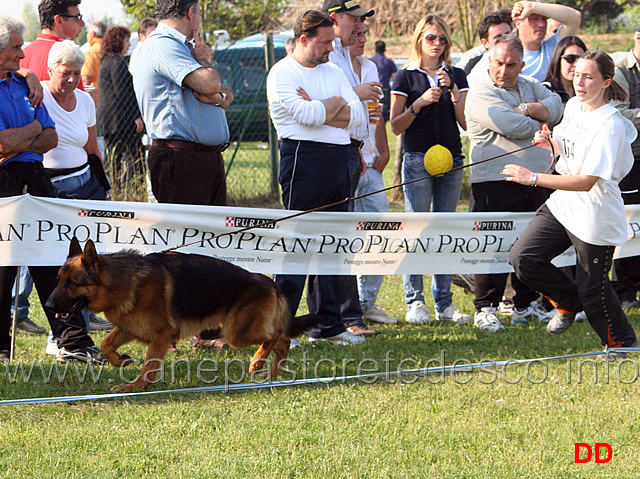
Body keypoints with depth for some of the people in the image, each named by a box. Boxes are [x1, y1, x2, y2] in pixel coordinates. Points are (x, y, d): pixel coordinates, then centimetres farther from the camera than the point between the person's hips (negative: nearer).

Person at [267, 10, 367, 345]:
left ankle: (327, 324, 15)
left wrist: (320, 110, -8)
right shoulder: (283, 73, -4)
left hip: (339, 161, 7)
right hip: (304, 158, -7)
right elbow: (307, 116, -19)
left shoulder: (333, 72, 18)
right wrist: (336, 103, 0)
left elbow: (359, 117, 6)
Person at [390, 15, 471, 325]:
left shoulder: (456, 76, 12)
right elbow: (396, 125, 0)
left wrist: (453, 91, -6)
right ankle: (414, 302, -2)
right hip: (418, 159, -3)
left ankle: (444, 302, 9)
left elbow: (466, 122, 6)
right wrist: (420, 103, -14)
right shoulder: (407, 77, 3)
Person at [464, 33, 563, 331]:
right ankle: (485, 309, -3)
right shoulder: (481, 95, -8)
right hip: (495, 181, -7)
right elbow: (515, 128, -19)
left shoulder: (529, 86, 15)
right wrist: (539, 122, -1)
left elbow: (556, 107, -2)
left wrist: (527, 109, -14)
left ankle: (526, 306, 21)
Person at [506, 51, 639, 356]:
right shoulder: (573, 106, 3)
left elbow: (586, 181, -27)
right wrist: (550, 143, -2)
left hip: (594, 218, -7)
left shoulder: (609, 125, -23)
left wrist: (534, 178, -31)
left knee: (593, 292, 2)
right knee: (522, 258, -5)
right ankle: (568, 302, 19)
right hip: (562, 204, 8)